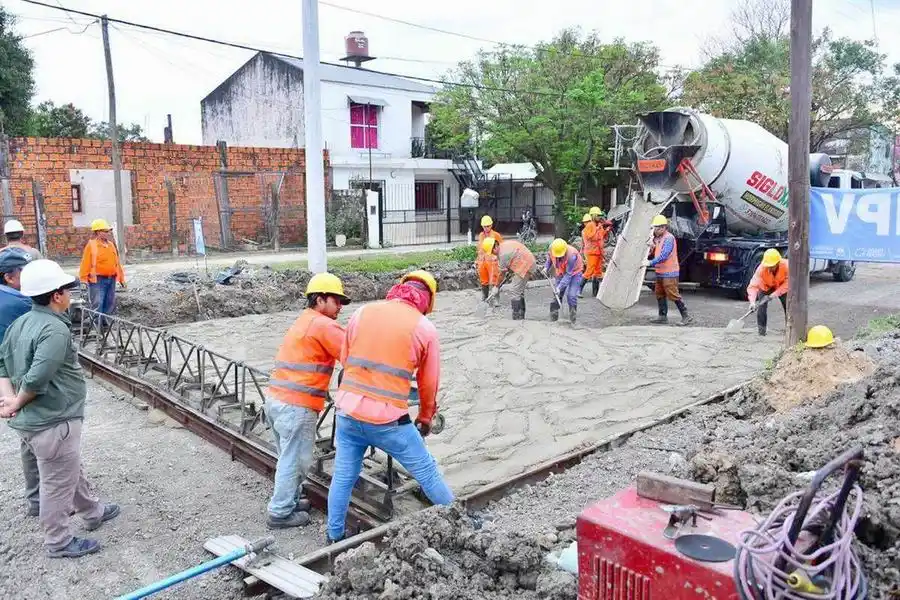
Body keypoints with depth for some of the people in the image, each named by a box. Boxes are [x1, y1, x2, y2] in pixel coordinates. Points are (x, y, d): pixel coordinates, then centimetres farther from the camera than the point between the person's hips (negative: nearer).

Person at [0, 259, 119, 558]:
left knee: (72, 471, 26)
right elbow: (37, 379, -29)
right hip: (53, 422, -10)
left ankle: (93, 512, 45)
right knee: (58, 483, 8)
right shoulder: (56, 330, -24)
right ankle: (58, 542, 24)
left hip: (32, 420, 10)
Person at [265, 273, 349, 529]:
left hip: (276, 399, 10)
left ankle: (288, 500, 32)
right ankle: (281, 513, 11)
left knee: (288, 456, 21)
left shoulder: (303, 321, 21)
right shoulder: (323, 325, -10)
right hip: (296, 406, -9)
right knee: (295, 459, 2)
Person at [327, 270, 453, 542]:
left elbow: (344, 359, 14)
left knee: (343, 477, 19)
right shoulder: (425, 328, -1)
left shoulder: (362, 313, 6)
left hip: (348, 412, 4)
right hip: (388, 420, -3)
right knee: (427, 472, 13)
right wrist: (426, 417, 22)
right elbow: (429, 383, 5)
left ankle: (335, 536, 32)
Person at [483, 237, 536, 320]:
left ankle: (517, 318, -9)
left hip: (524, 266, -11)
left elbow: (501, 273, -10)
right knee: (519, 291, 18)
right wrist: (510, 270, 15)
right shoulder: (504, 244, 9)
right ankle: (521, 316, 25)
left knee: (514, 291, -9)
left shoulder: (503, 254, -19)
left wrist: (496, 287, 2)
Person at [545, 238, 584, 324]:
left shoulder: (571, 255, -37)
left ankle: (572, 319, -3)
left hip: (575, 272, -5)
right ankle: (553, 318, 10)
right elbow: (549, 258, 4)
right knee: (557, 295, 1)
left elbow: (569, 274, -31)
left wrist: (560, 287, -33)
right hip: (561, 273, 5)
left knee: (571, 295, -16)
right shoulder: (552, 250, -22)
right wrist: (546, 267, -13)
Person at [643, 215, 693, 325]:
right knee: (660, 294, 12)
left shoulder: (669, 238, -15)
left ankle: (686, 316, -3)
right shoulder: (658, 238, 14)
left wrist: (650, 263, -26)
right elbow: (654, 253, 18)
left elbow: (664, 255, -24)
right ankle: (663, 316, 20)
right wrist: (652, 247, -2)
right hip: (660, 272, 10)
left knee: (673, 295, -9)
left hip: (669, 273, -10)